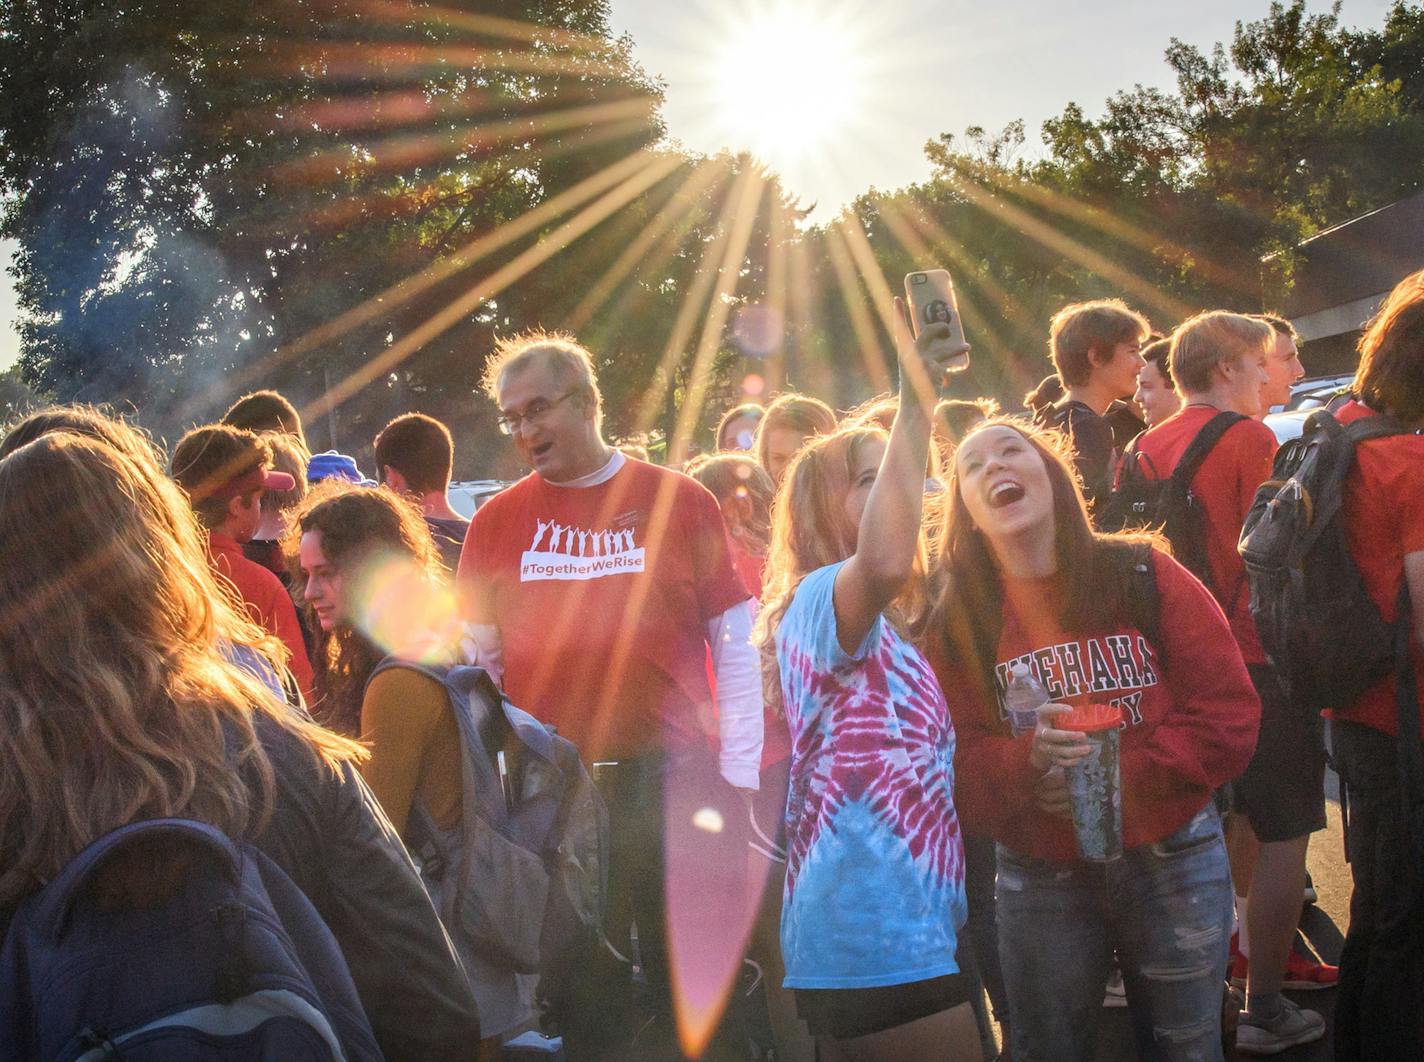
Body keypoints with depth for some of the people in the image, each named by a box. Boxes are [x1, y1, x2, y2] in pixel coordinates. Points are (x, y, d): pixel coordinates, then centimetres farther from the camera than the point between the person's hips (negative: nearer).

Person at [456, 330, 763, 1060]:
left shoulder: (680, 501, 2)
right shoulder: (498, 522, 6)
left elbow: (735, 641, 2)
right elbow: (478, 661, 10)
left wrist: (739, 775, -3)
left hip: (674, 777, -1)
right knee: (580, 996, 9)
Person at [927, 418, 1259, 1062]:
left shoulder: (1144, 578, -5)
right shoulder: (955, 623, -3)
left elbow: (1229, 712, -8)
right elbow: (952, 761, -6)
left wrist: (1118, 777, -20)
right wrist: (1023, 762, -28)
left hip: (1170, 859, 0)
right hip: (1038, 880, 1)